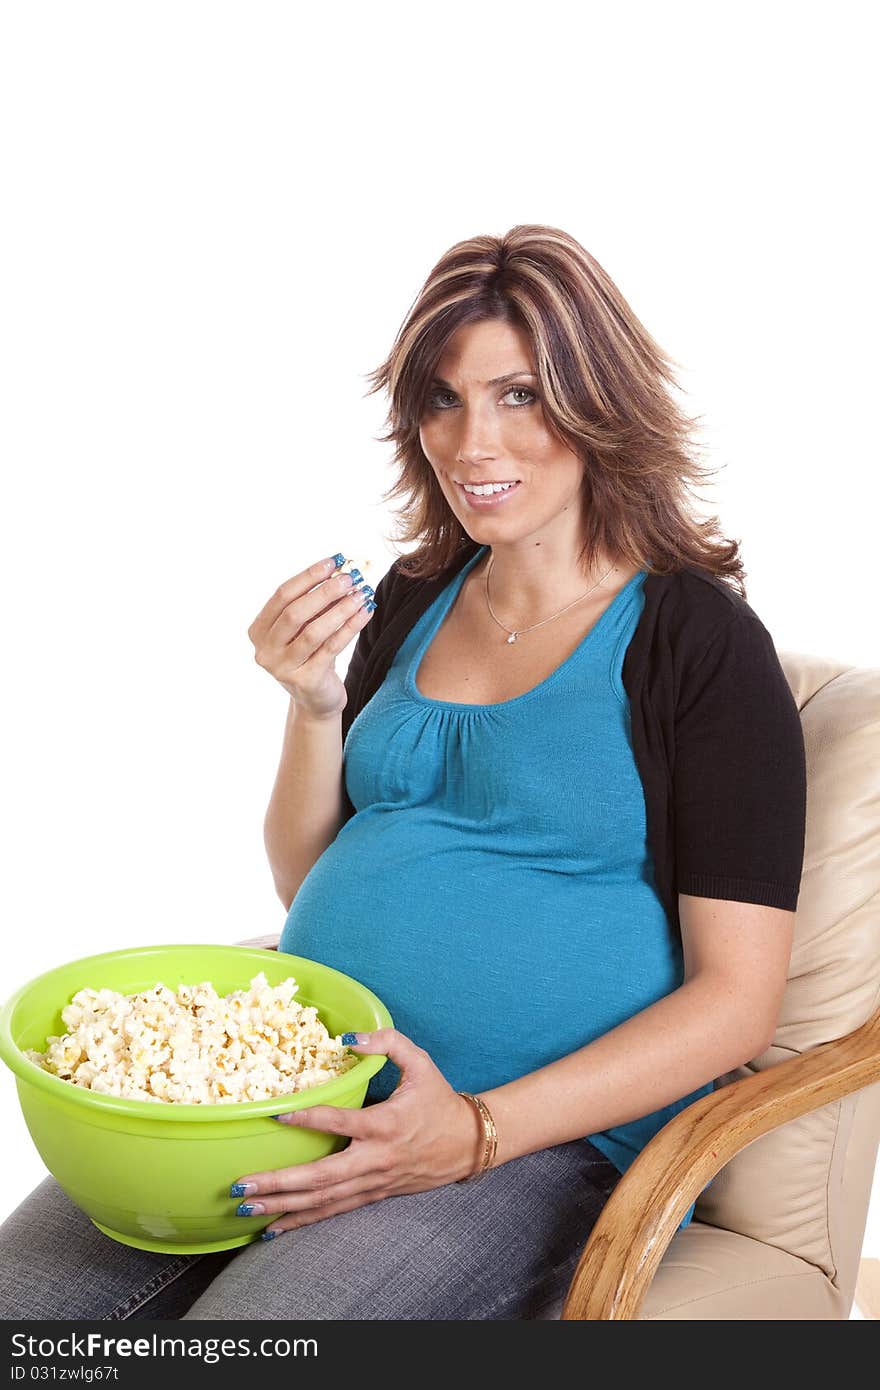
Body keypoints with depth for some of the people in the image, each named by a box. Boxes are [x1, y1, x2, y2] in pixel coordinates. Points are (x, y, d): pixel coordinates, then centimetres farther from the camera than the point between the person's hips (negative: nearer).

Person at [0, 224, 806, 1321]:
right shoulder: (411, 600, 12)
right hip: (305, 1086, 5)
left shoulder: (700, 640, -5)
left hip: (550, 1135, -5)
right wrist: (313, 705, -2)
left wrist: (480, 1129, -19)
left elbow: (735, 997, -9)